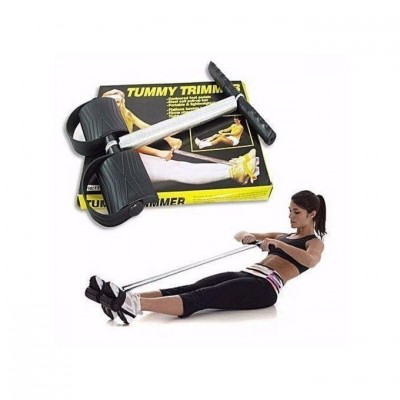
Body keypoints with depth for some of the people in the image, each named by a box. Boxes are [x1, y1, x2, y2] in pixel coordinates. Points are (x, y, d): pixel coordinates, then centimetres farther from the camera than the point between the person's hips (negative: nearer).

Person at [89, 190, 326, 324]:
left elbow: (310, 261, -19)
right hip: (247, 275, 7)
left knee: (202, 298, -30)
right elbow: (240, 235, 24)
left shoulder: (315, 242, 8)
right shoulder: (286, 235, 30)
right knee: (191, 288, -17)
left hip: (265, 287, -7)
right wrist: (246, 236, 0)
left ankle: (134, 305, -49)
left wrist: (277, 243, -27)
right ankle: (128, 299, -35)